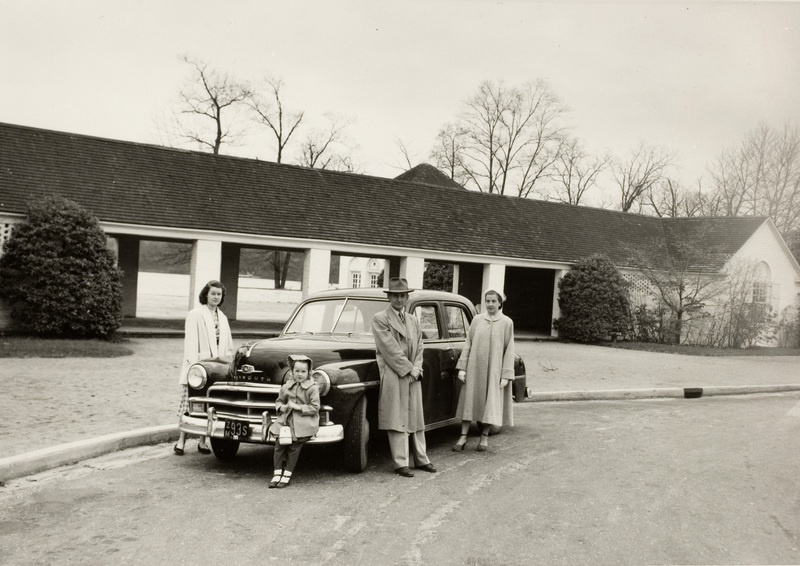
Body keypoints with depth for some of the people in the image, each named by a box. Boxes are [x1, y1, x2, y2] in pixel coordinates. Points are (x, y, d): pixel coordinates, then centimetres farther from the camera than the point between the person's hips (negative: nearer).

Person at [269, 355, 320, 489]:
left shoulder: (312, 388, -3)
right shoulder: (286, 386, 11)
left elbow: (315, 408, -6)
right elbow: (279, 401, 21)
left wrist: (299, 407, -14)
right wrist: (282, 407, -2)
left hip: (303, 423, -4)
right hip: (285, 420, 4)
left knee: (294, 448, -10)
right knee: (279, 445, -10)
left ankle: (287, 474, 1)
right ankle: (277, 473, -1)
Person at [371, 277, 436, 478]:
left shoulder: (413, 320, 16)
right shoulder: (380, 319, -6)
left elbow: (419, 348, 12)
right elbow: (390, 349, -12)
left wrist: (417, 369, -4)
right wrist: (409, 369, -12)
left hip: (414, 377, 6)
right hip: (393, 377, -6)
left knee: (417, 419, 12)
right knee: (397, 422, -3)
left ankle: (421, 459, 21)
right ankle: (401, 463, 1)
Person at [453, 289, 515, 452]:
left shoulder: (507, 323, -1)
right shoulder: (477, 320, 4)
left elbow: (509, 350, -3)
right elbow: (468, 345, 6)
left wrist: (506, 375, -8)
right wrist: (462, 368, -1)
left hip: (494, 371, -1)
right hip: (474, 368, 1)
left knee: (491, 403, 5)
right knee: (469, 401, 4)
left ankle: (484, 436, 20)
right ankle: (463, 437, 11)